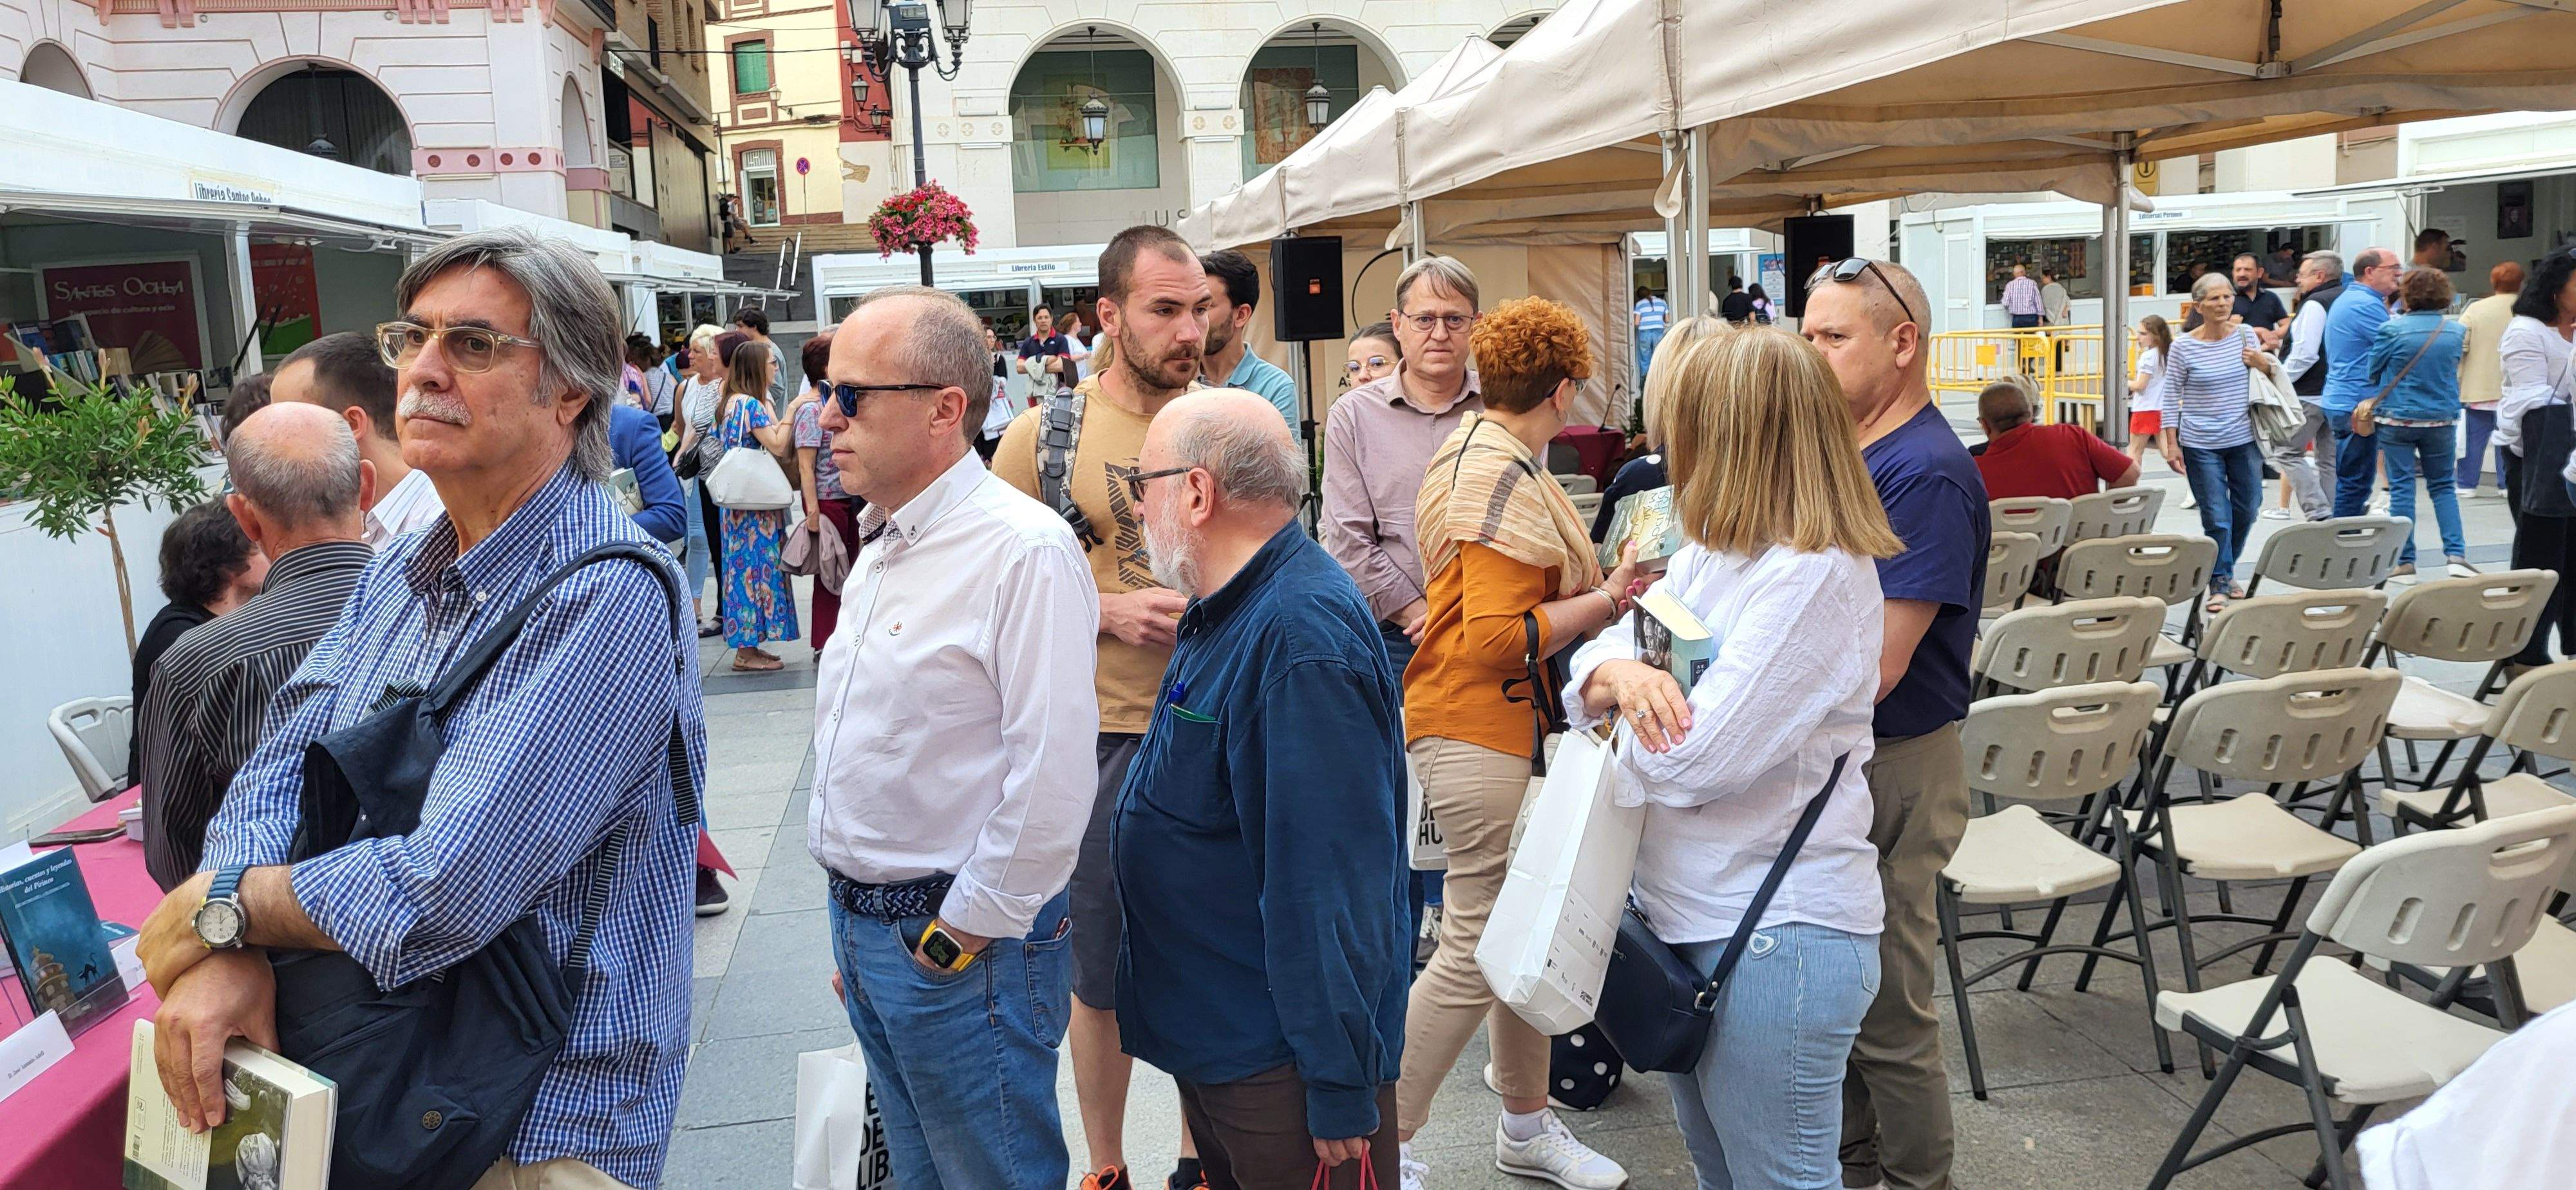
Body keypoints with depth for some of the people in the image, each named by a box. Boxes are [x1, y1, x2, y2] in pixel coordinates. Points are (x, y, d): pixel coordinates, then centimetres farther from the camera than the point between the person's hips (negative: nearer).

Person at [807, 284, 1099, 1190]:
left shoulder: (1024, 551, -20)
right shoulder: (881, 544, 10)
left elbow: (1052, 782, -24)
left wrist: (959, 938, -16)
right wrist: (854, 917, 16)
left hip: (966, 944, -8)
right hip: (865, 929, 9)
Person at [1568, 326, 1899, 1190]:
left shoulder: (1817, 576, -21)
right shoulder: (1711, 554, 7)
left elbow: (1696, 757, -26)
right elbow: (1591, 658, 7)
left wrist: (1619, 692, -7)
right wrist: (1620, 672, -17)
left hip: (1777, 934, -9)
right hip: (1689, 914, 9)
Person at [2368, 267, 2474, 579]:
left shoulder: (2392, 329, -12)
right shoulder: (2456, 331, -1)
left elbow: (2374, 372, -2)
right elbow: (2453, 371, 14)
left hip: (2396, 418, -3)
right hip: (2442, 419, 3)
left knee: (2401, 488, 3)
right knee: (2443, 487, 13)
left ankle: (2404, 562, 5)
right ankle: (2456, 554, 3)